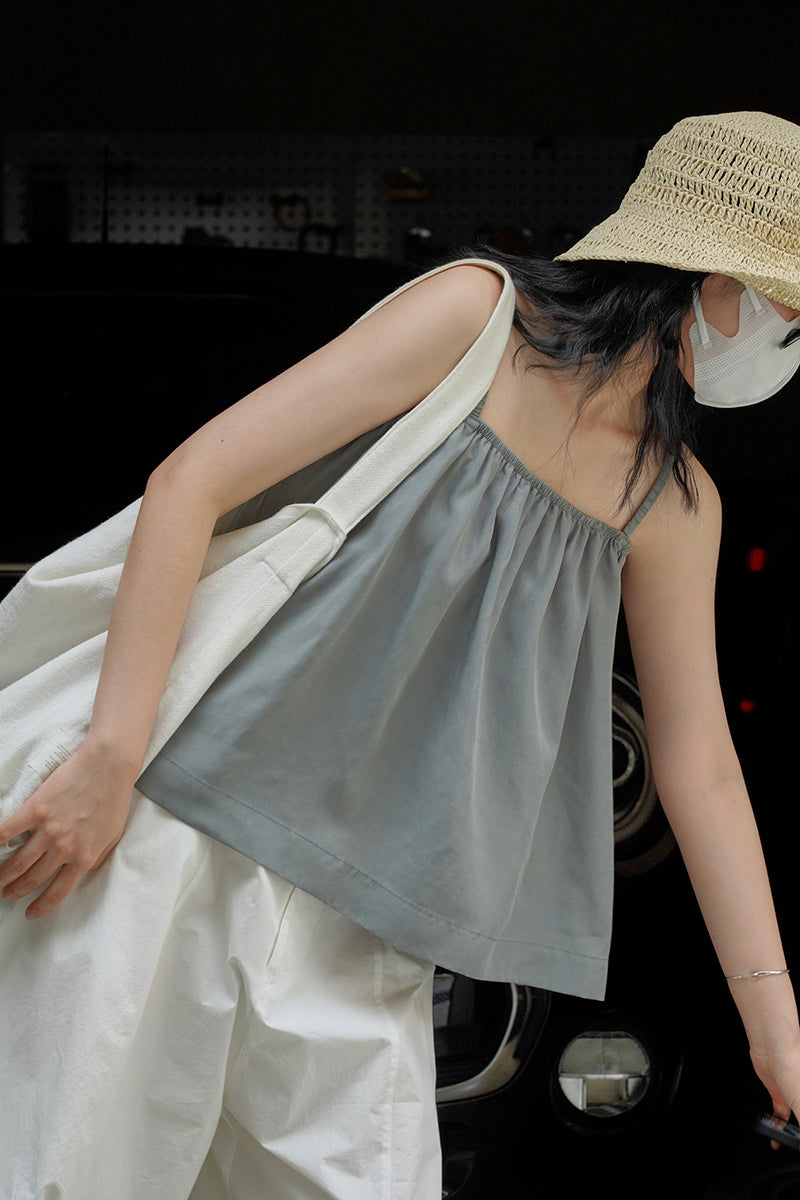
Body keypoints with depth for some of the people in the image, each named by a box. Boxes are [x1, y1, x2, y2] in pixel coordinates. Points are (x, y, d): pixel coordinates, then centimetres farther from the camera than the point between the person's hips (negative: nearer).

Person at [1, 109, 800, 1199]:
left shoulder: (673, 506, 12)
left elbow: (700, 765, 16)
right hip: (191, 814, -6)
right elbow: (190, 482, -11)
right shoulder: (480, 315, -6)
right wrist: (111, 758, -18)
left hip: (363, 900, 6)